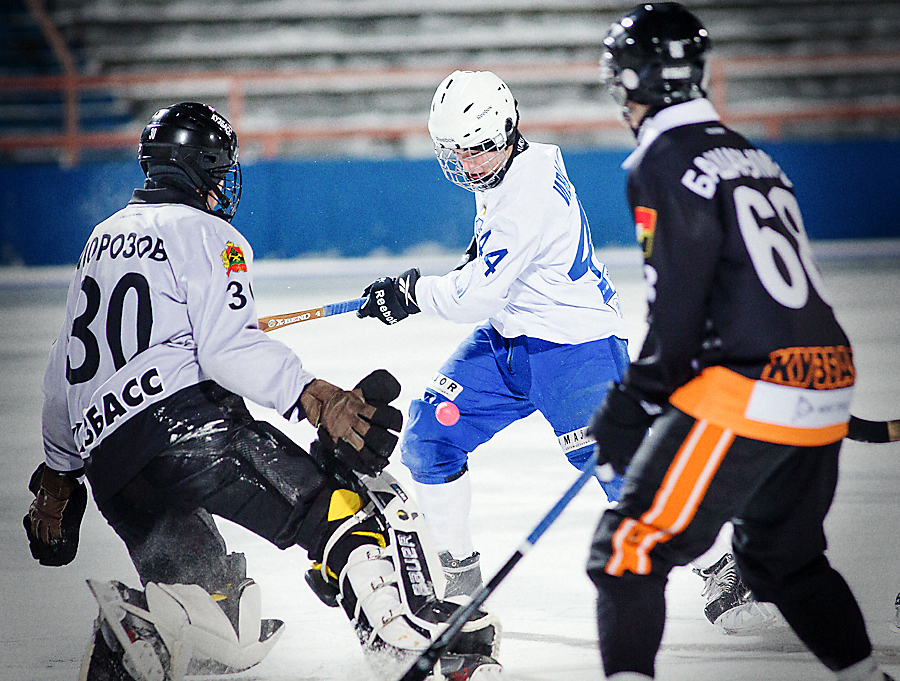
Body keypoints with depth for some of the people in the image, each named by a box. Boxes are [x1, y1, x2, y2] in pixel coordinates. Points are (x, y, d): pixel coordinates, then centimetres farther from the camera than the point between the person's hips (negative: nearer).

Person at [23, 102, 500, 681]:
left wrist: (58, 476, 38)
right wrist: (316, 399, -25)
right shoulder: (206, 234, 2)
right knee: (340, 502, -14)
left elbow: (64, 372, 30)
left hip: (111, 470, 8)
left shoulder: (103, 240, 26)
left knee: (222, 627, 13)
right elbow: (228, 350, -15)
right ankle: (419, 633, -31)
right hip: (184, 419, -8)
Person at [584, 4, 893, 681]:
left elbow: (679, 304, -12)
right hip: (822, 394, 9)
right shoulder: (751, 155, 20)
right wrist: (647, 389, 27)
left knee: (630, 548, -5)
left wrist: (633, 404, -5)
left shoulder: (663, 160, -6)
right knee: (785, 557, 25)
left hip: (745, 394, -9)